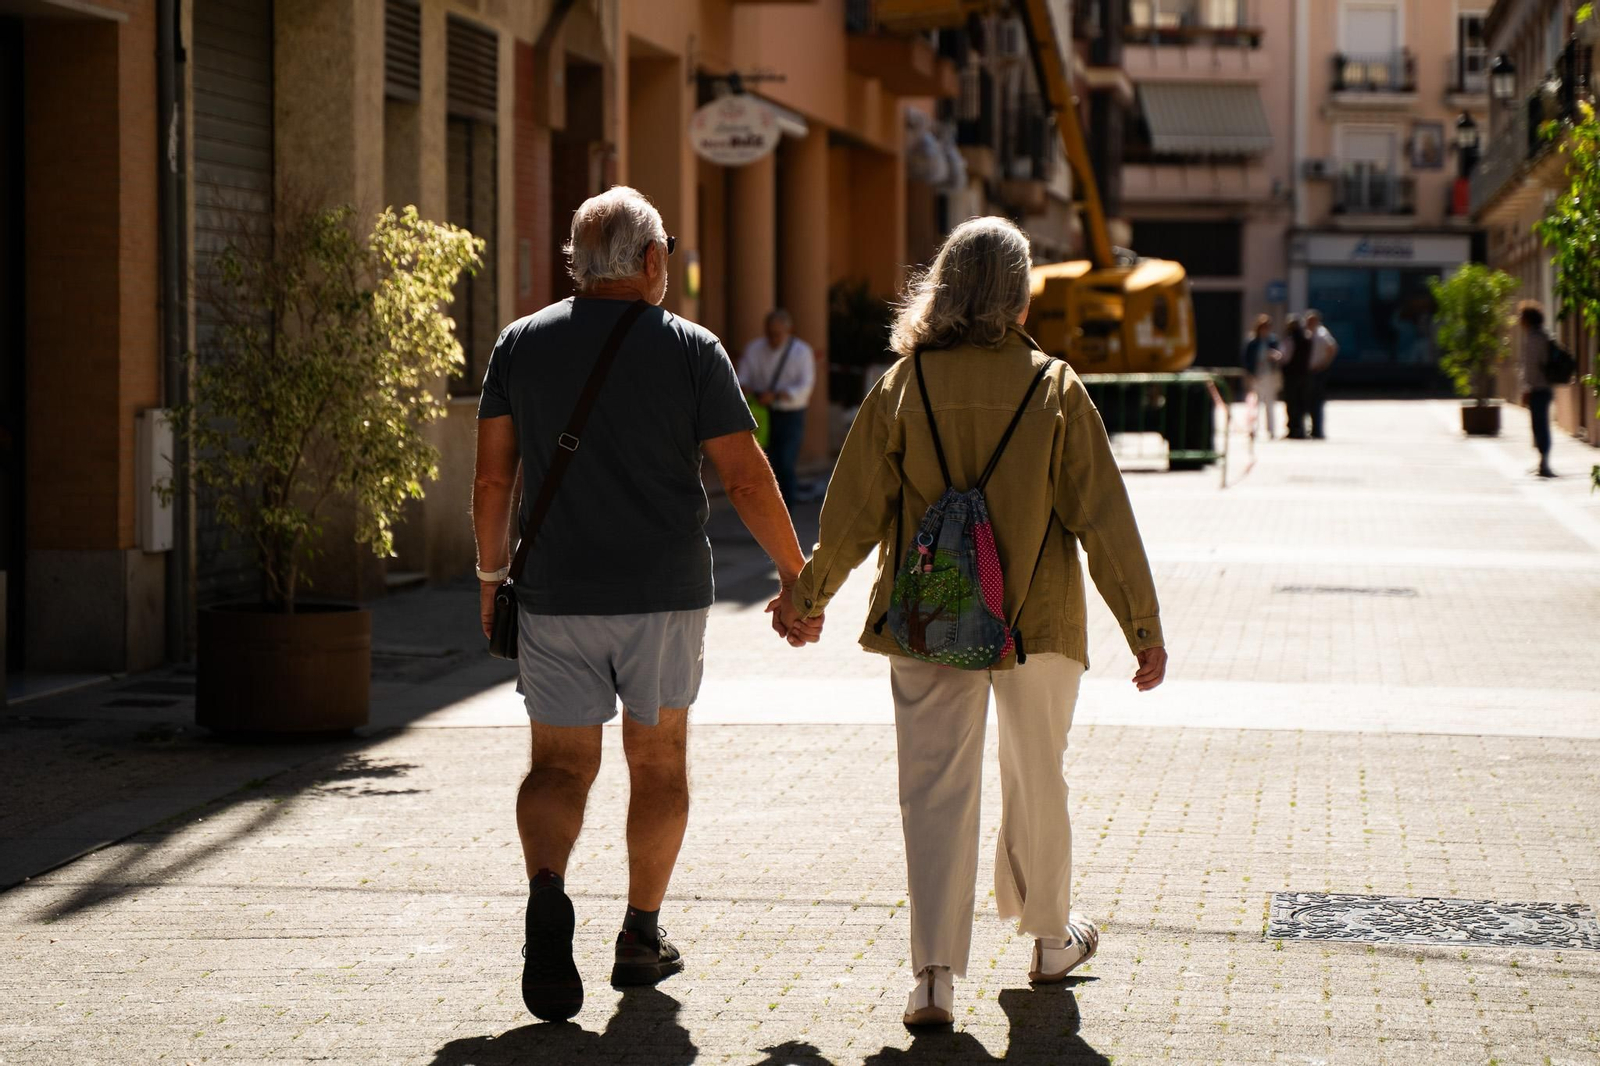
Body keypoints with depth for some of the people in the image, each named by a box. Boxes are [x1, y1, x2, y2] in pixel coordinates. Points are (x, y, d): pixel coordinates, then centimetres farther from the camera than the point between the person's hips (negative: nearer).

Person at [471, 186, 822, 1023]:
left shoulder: (522, 344, 3)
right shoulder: (690, 350, -4)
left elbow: (492, 476, 3)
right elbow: (747, 480, -7)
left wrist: (490, 576, 15)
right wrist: (796, 578, 2)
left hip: (555, 597, 1)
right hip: (664, 594, -1)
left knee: (559, 764, 6)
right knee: (658, 759, 15)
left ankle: (547, 890, -21)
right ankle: (641, 937, 20)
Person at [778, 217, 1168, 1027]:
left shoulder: (904, 384, -5)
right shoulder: (1054, 388, -7)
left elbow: (852, 511, 0)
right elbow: (1102, 516, -5)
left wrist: (811, 593, 16)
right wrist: (1144, 627, 2)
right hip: (1037, 620, 0)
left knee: (936, 787, 1)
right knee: (1036, 778, 18)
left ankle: (936, 971, -9)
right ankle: (1050, 937, 36)